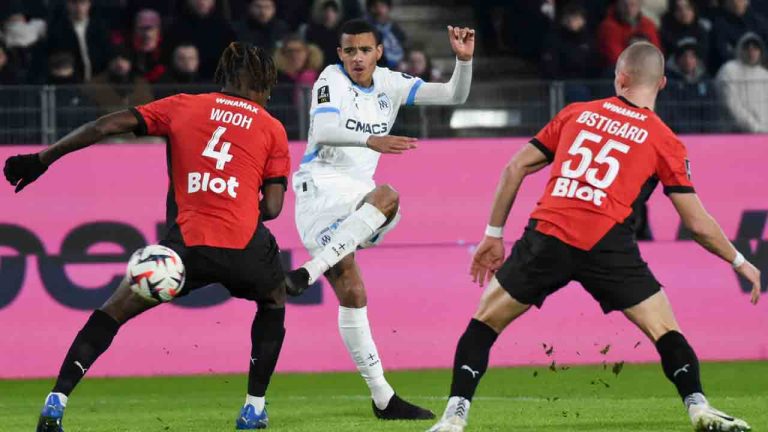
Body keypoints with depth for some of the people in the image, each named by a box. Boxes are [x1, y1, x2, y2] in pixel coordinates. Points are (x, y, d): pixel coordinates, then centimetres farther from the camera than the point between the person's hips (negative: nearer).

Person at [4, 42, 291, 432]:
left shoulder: (183, 107, 15)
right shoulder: (272, 129, 12)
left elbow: (110, 125, 7)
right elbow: (272, 208, 6)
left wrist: (43, 158, 8)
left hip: (187, 242, 0)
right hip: (244, 244, 0)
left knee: (115, 310, 12)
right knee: (274, 301, 32)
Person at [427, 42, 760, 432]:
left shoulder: (577, 113, 19)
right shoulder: (664, 141, 12)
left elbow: (515, 168, 18)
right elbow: (698, 224, 11)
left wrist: (493, 235, 26)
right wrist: (740, 262, 26)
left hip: (547, 235, 1)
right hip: (606, 244, -1)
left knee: (484, 322, 16)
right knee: (665, 331, 12)